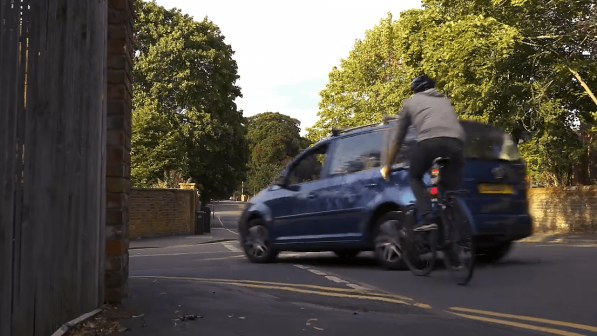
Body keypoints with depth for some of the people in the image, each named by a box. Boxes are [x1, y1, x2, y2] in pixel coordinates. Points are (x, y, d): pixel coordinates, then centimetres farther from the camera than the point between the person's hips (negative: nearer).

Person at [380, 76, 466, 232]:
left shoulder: (411, 102, 28)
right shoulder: (445, 101, 38)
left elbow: (398, 139, 29)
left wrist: (387, 166, 38)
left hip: (429, 141, -3)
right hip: (456, 143, 3)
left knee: (415, 177, 18)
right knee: (451, 187, 19)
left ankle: (428, 218, 0)